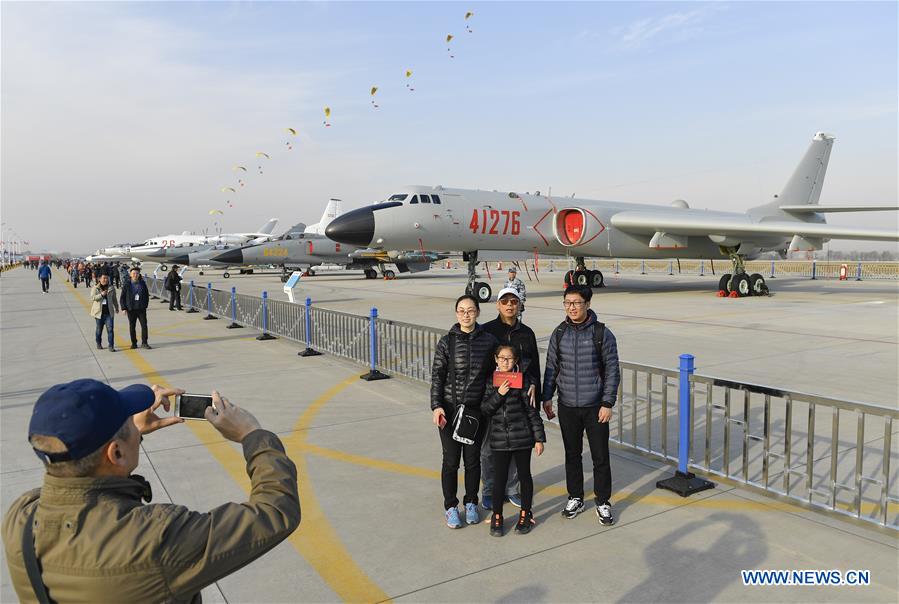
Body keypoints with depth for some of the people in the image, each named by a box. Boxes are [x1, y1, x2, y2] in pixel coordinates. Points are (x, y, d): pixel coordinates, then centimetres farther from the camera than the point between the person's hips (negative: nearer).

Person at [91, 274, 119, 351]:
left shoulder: (111, 288, 8)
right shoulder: (95, 288, 2)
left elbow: (114, 299, 19)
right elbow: (92, 297, -11)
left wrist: (116, 308, 25)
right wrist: (101, 294, -23)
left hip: (109, 312, 1)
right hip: (99, 312, -1)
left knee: (110, 329, -8)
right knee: (99, 329, 11)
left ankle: (111, 346, -8)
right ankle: (99, 344, 29)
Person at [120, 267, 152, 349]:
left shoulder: (142, 283, 3)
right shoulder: (127, 284, -2)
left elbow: (147, 295, 11)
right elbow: (122, 297, 0)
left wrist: (145, 305, 4)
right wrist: (123, 308, -6)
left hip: (141, 308, 1)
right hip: (131, 309, -1)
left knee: (144, 325, -2)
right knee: (132, 327, 7)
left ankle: (144, 343, 6)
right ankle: (134, 343, 17)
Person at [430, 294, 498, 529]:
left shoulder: (489, 341, -1)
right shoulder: (446, 342, -4)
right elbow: (437, 376, -4)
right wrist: (436, 406, -12)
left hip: (476, 410, 1)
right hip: (449, 410, -1)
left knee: (473, 459, 11)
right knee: (451, 460, 6)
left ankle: (471, 503, 30)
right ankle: (451, 507, 22)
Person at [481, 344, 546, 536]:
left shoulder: (523, 380, -4)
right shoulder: (490, 381, 2)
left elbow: (532, 410, -2)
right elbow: (484, 409, -3)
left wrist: (539, 438, -2)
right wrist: (499, 394, -18)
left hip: (522, 437, -1)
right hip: (499, 439, 1)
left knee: (524, 475, 11)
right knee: (500, 477, 4)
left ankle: (525, 514, 28)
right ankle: (497, 517, 20)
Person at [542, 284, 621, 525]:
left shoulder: (602, 333, -7)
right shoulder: (559, 333, 2)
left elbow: (612, 370, -5)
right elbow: (551, 367, 8)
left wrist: (608, 403, -9)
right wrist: (547, 397, 4)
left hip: (595, 406, -2)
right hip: (567, 406, 3)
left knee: (601, 457, 4)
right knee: (572, 454, 13)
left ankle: (603, 502, 21)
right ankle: (575, 498, 29)